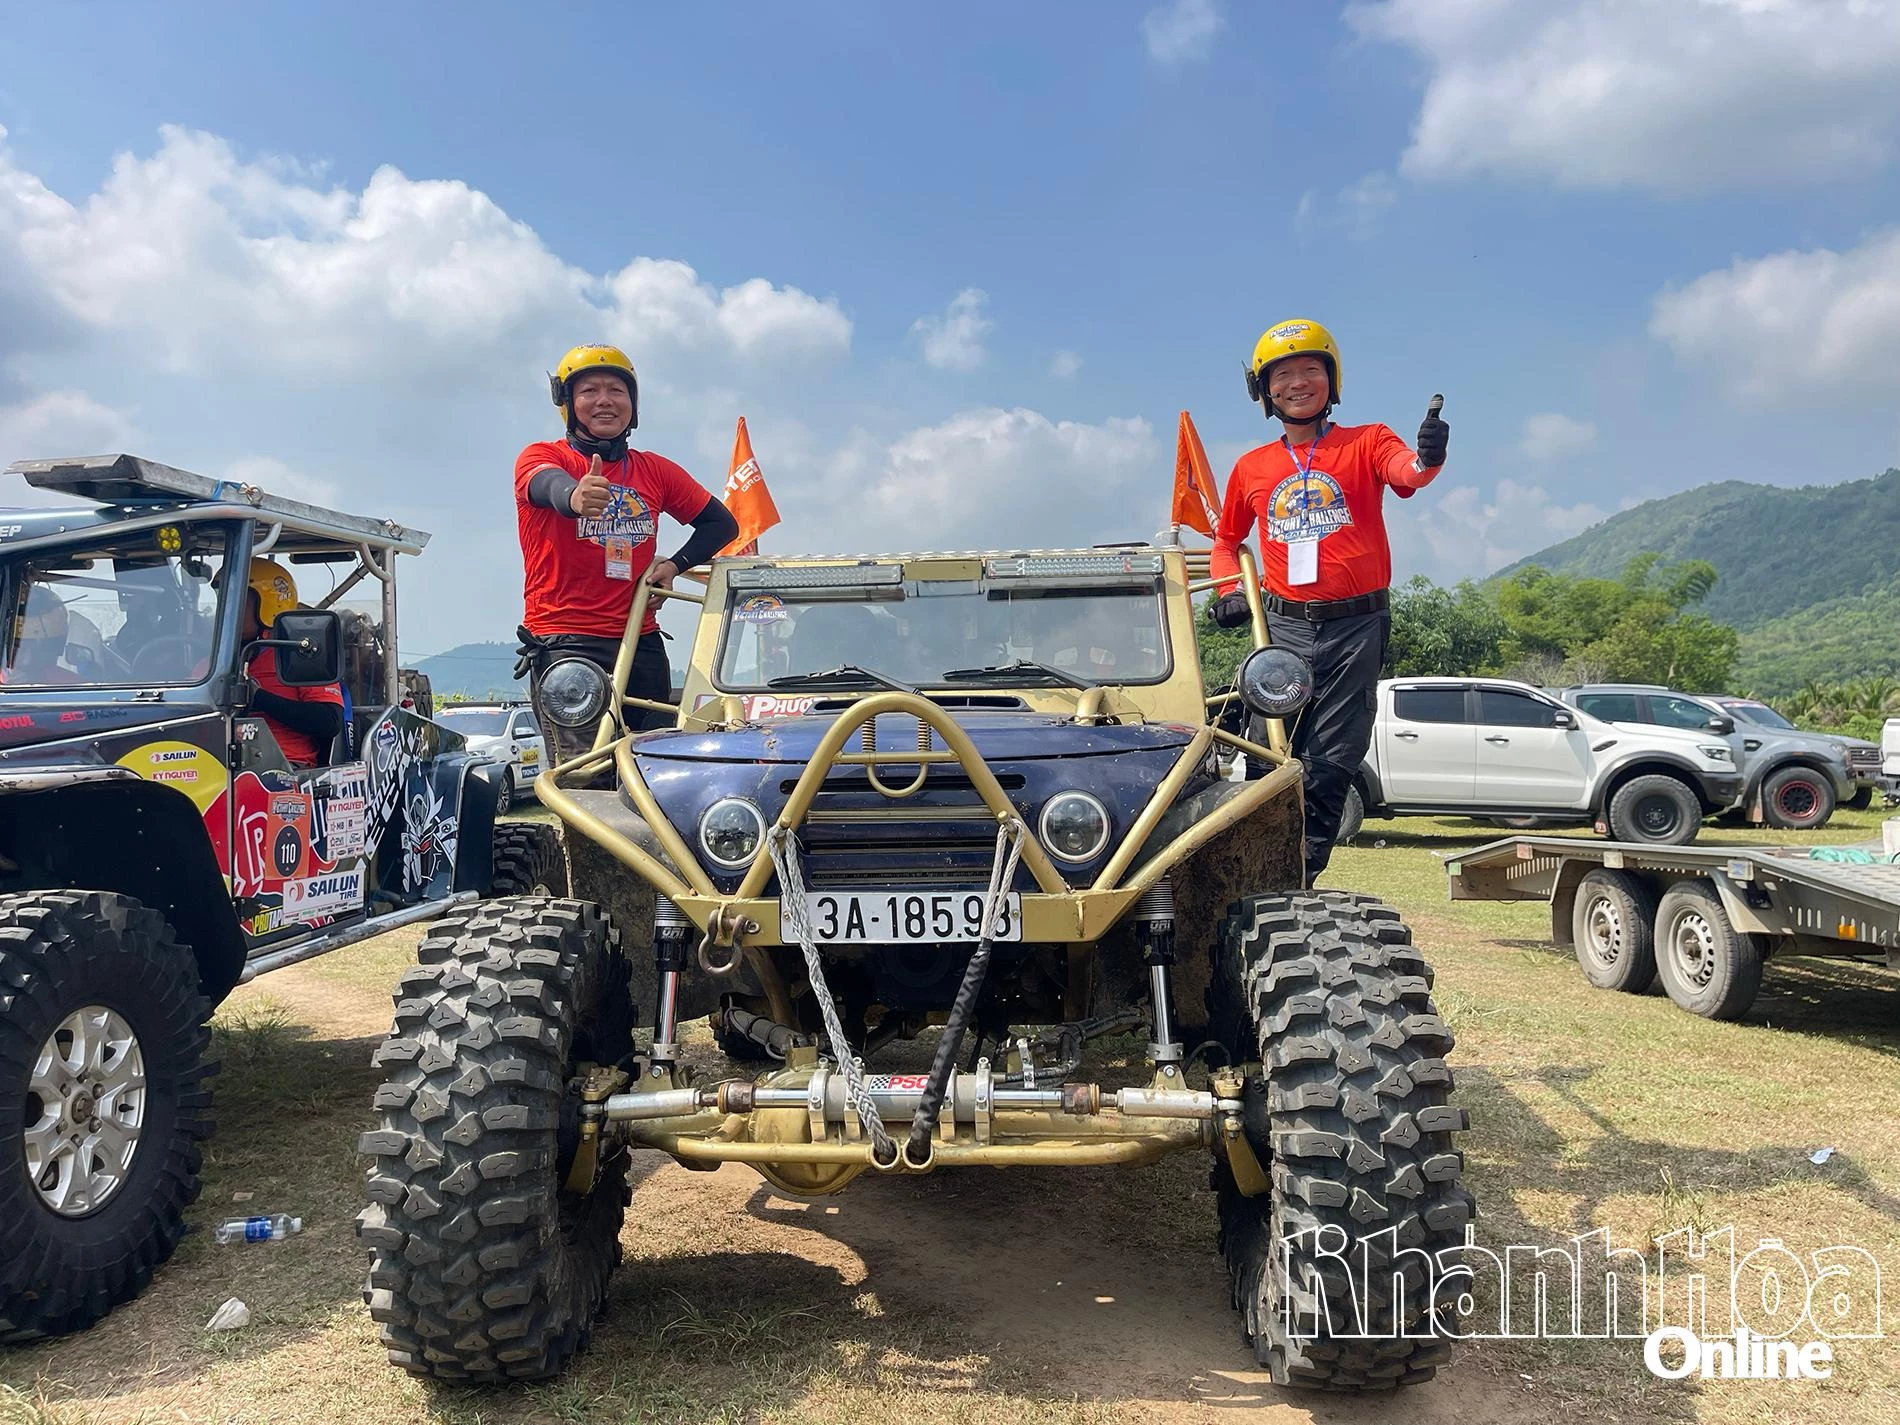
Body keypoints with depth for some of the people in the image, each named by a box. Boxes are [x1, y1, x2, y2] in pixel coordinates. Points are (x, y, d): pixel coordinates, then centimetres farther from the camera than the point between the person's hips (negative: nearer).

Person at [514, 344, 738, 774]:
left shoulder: (656, 470, 12)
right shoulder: (541, 457, 1)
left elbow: (722, 523, 20)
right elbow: (550, 485, -24)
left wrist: (673, 565, 3)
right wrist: (575, 497, -48)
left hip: (642, 645, 5)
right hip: (564, 643, -4)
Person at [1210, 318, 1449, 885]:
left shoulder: (1367, 443, 4)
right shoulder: (1251, 468, 12)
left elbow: (1406, 470, -18)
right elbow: (1227, 540, 24)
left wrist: (1427, 458, -42)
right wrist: (1230, 591, 5)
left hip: (1356, 626, -2)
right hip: (1282, 626, 2)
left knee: (1330, 768, 1)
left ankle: (1298, 884, 12)